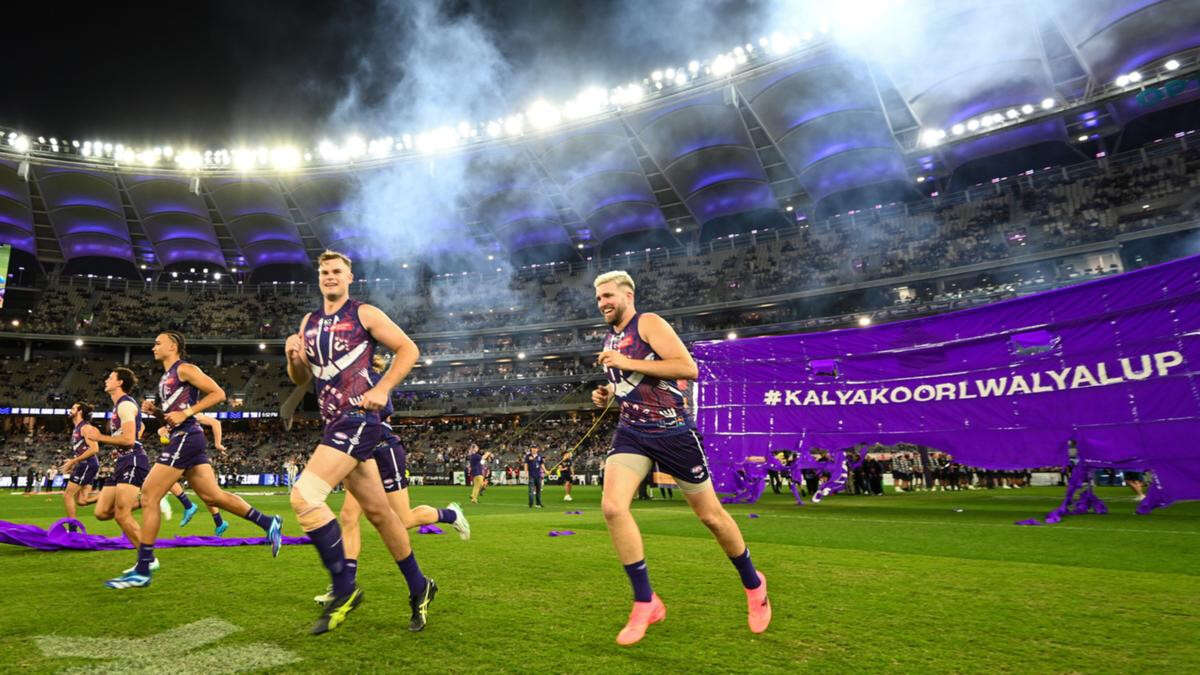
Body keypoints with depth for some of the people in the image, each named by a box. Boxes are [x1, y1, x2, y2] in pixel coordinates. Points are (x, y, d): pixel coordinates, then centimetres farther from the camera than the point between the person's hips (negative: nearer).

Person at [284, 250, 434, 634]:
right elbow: (301, 380, 21)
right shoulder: (309, 322, 18)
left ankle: (344, 588, -7)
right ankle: (418, 587, 24)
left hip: (358, 419, -7)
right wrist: (294, 358, -1)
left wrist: (382, 389, -12)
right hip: (335, 424, 7)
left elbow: (408, 349, -2)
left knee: (304, 495, -18)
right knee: (378, 512, 11)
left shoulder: (364, 314, -1)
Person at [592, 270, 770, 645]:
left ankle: (753, 585, 33)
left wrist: (628, 363, -24)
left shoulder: (648, 324, -10)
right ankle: (646, 603, -3)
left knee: (710, 515, 7)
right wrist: (607, 395, 7)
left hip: (673, 431, -6)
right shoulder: (610, 340, 14)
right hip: (631, 432, 6)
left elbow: (688, 367, -23)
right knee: (612, 507, -17)